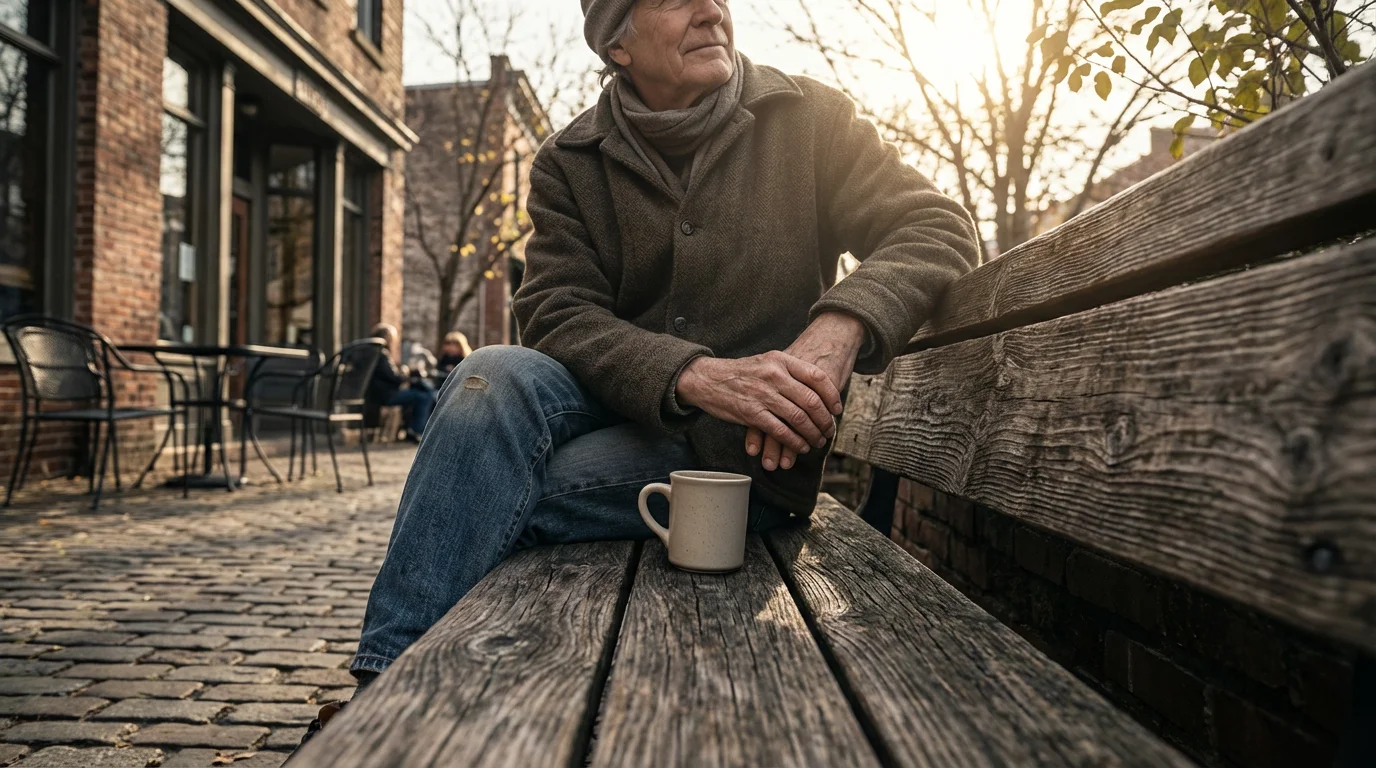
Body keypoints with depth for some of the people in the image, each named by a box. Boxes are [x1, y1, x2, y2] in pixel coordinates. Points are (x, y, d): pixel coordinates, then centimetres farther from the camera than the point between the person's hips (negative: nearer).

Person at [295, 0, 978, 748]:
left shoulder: (809, 119, 1)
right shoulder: (571, 162, 3)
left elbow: (939, 229, -7)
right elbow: (556, 312, -9)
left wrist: (839, 329, -29)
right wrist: (696, 373, -28)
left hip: (744, 447, -2)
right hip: (612, 402, 3)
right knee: (495, 377, -29)